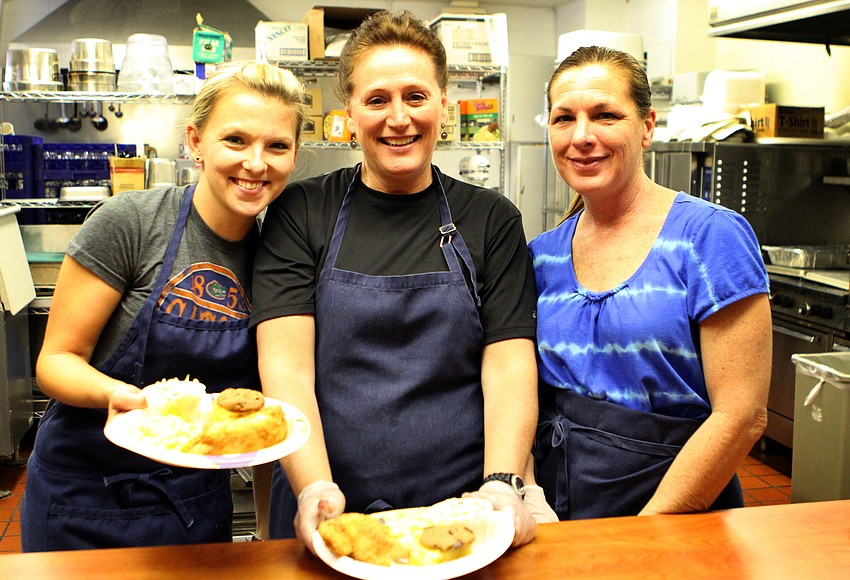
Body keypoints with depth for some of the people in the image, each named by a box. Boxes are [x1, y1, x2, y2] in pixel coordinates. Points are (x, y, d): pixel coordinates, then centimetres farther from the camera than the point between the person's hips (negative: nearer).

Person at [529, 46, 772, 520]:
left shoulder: (712, 236, -8)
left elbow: (741, 416, -12)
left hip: (676, 518, -3)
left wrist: (640, 536, -13)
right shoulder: (543, 255, 6)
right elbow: (526, 398, 10)